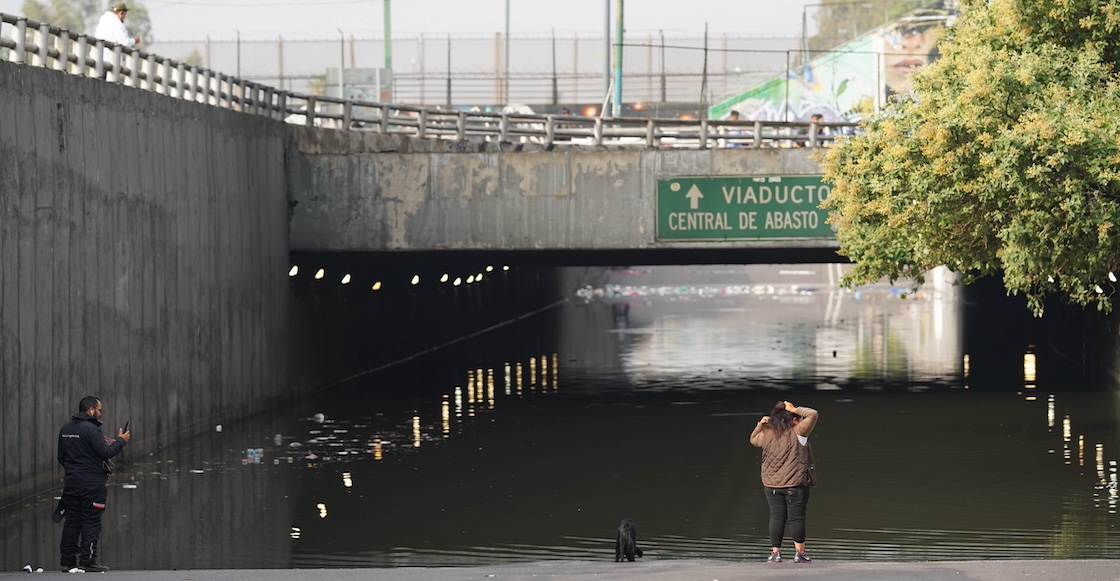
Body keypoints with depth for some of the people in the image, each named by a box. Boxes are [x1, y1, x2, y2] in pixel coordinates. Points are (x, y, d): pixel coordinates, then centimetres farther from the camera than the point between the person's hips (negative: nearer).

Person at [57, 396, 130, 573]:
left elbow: (61, 456, 17)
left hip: (71, 483, 8)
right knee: (91, 522, -4)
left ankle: (68, 560, 10)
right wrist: (121, 441, -5)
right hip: (91, 484, -8)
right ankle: (88, 562, -6)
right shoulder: (90, 429, -15)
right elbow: (106, 452, -19)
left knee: (72, 522, 10)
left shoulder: (66, 429, 11)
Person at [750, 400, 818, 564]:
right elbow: (812, 414, -11)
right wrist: (795, 409, -5)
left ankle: (775, 552, 5)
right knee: (797, 518, 2)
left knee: (776, 517, 7)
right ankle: (799, 553, 4)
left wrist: (760, 425, 12)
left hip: (772, 485, 4)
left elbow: (753, 439, 24)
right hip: (795, 484, -4)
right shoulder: (797, 433, -10)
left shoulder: (767, 435, 3)